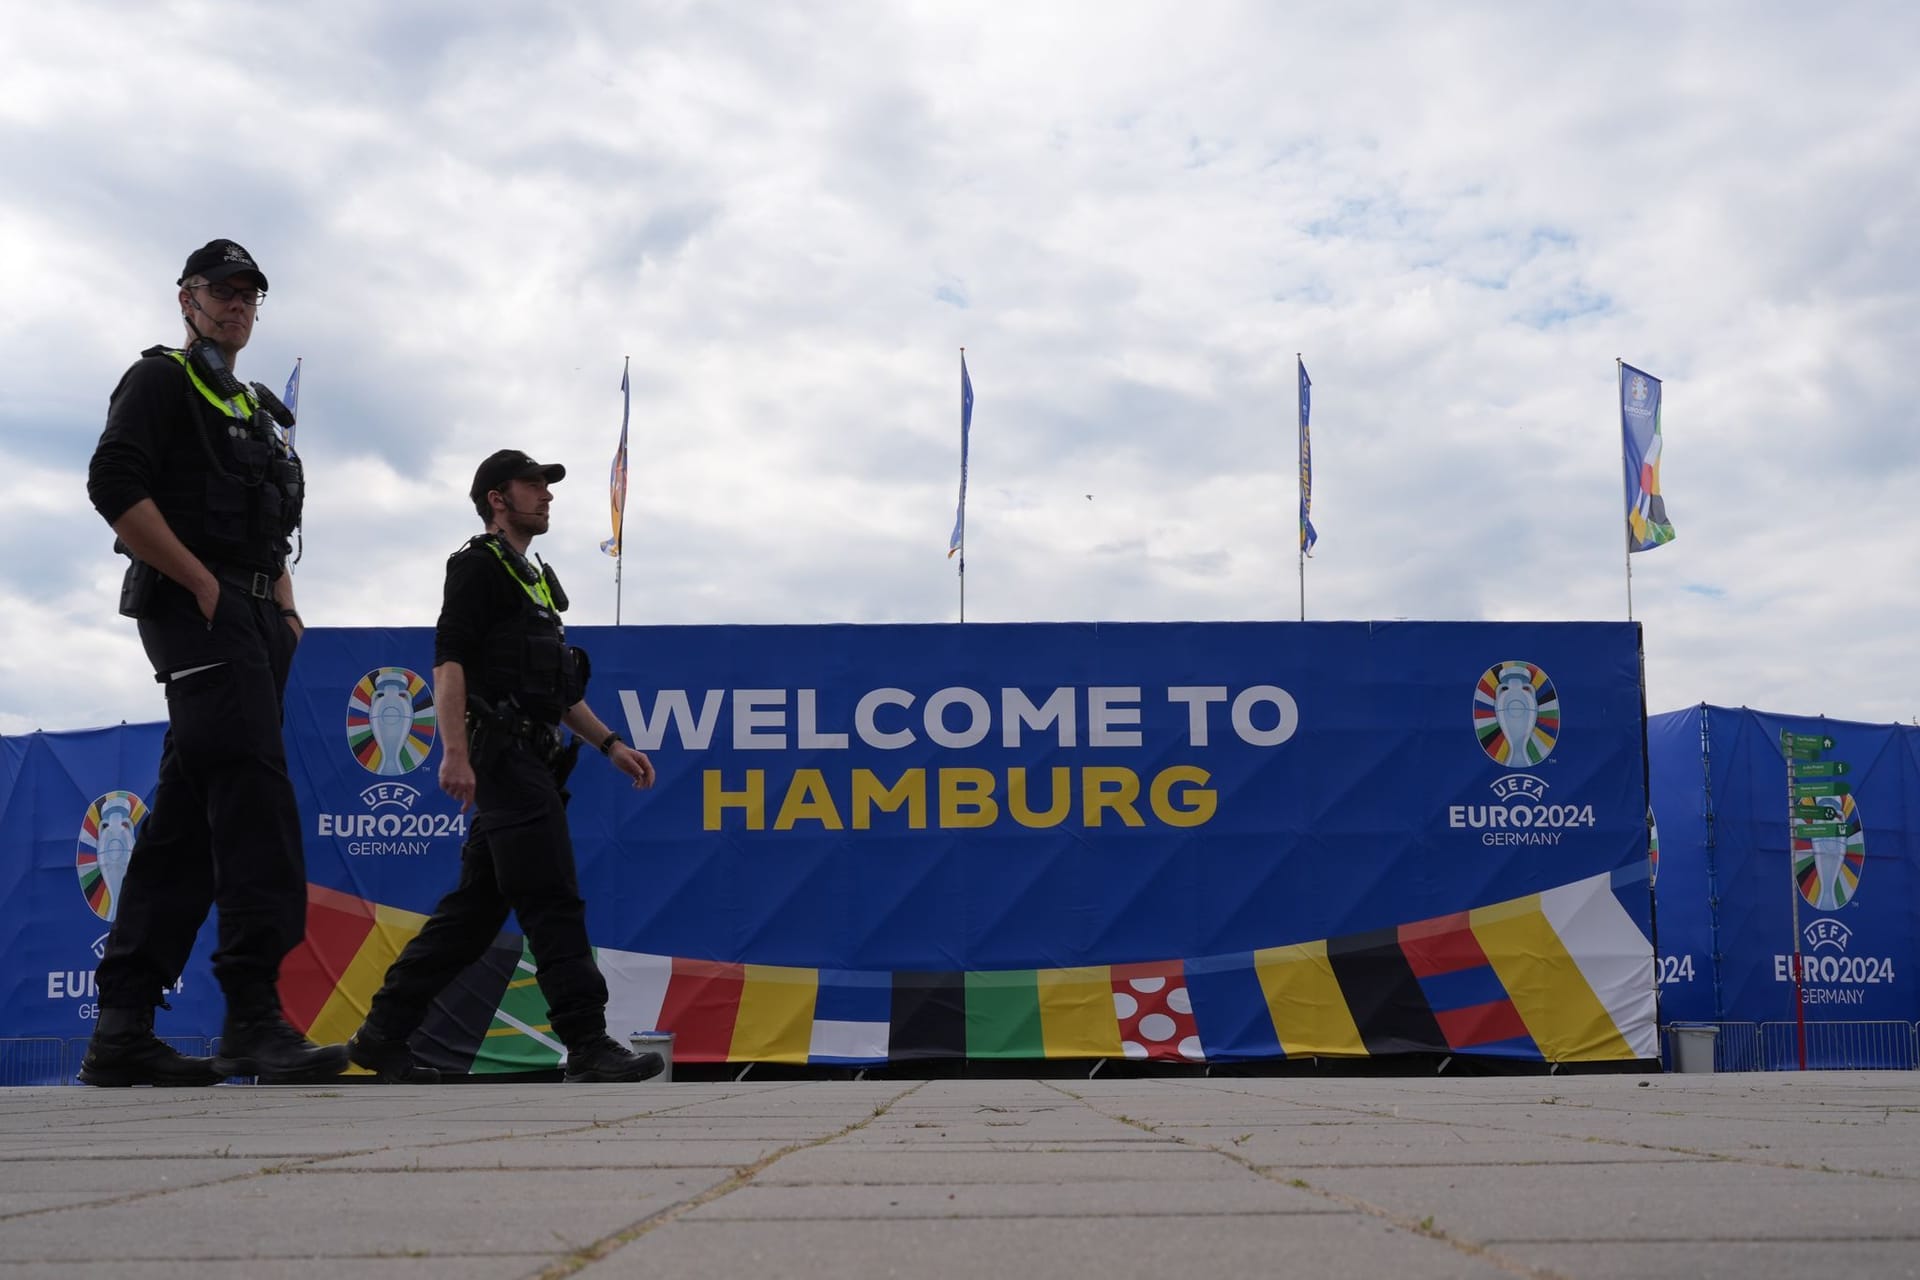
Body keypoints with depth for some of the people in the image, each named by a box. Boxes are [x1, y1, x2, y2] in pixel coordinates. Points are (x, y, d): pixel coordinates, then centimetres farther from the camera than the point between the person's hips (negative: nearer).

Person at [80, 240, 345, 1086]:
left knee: (187, 817, 4)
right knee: (254, 786, -20)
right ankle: (253, 1015, -24)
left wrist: (285, 611, 12)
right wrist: (203, 585, -15)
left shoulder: (258, 409, 27)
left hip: (253, 619, 8)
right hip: (195, 610, -8)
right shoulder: (160, 381, 2)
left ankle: (123, 1030, 6)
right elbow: (114, 486, -12)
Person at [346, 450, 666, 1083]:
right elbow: (448, 659, -14)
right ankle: (589, 1048, -9)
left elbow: (561, 691, 28)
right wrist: (454, 751, -24)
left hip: (530, 763, 9)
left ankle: (383, 1033, 13)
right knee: (553, 902, -10)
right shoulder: (480, 565, -2)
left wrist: (611, 745, 18)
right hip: (503, 758, -9)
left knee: (474, 908, 8)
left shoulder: (536, 579, 26)